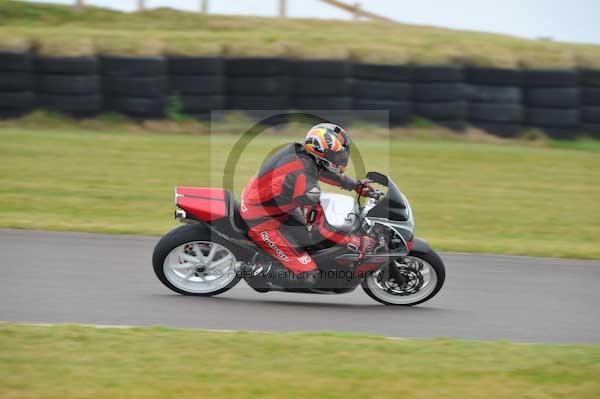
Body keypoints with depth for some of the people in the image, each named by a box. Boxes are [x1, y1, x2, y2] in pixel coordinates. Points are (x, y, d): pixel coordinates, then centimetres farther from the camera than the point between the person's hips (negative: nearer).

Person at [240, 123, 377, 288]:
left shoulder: (299, 149, -8)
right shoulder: (304, 180, -32)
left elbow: (323, 170, 14)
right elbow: (319, 226, -26)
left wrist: (357, 185, 17)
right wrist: (357, 242, -22)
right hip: (261, 221, -9)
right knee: (308, 275, -12)